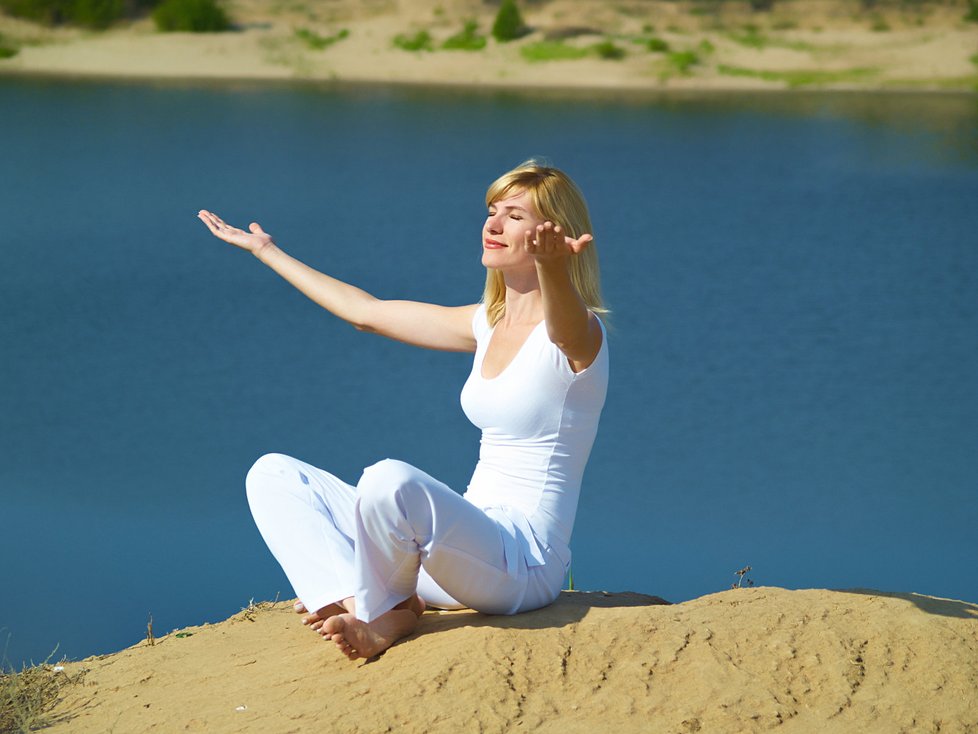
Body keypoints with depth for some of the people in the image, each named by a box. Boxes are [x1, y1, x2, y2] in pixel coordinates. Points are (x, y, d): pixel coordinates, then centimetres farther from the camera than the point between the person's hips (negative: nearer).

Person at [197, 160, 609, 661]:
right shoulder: (488, 324, 15)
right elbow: (367, 312, 25)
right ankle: (354, 602, -17)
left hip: (526, 560, -8)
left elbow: (566, 328, -35)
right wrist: (266, 251, 31)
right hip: (471, 541, 9)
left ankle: (383, 610, -9)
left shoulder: (579, 334, -9)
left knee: (390, 481, -38)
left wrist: (551, 266, -59)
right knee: (273, 474, 5)